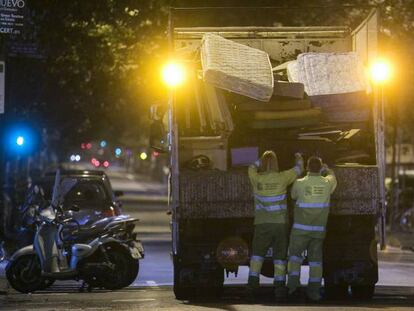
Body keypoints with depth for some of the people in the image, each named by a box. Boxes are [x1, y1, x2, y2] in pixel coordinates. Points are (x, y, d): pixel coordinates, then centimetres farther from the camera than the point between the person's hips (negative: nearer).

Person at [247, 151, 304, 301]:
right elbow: (298, 170, 12)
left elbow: (252, 168, 22)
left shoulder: (256, 178, -4)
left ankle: (252, 285, -4)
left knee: (257, 255, 10)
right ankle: (279, 289, 1)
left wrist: (264, 159, 33)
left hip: (262, 224, 1)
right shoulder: (282, 178, -6)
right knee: (279, 256, 7)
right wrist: (299, 159, 34)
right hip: (280, 223, 0)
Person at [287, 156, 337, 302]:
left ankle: (293, 283, -2)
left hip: (300, 228, -2)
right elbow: (332, 177, 24)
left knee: (295, 254, 14)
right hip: (319, 229, 2)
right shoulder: (327, 183, -2)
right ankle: (314, 291, 4)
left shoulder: (299, 183, -9)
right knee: (315, 259, 9)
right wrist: (326, 168, 43)